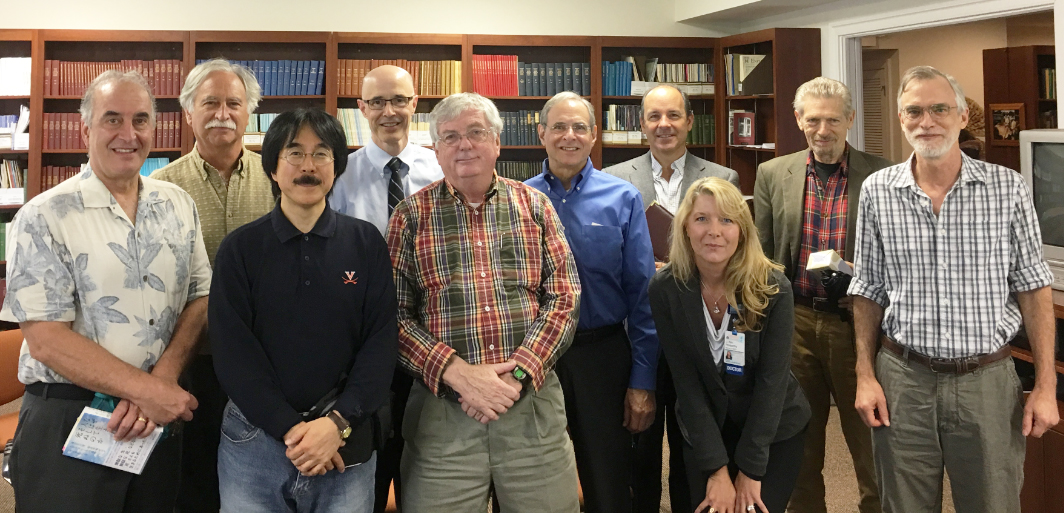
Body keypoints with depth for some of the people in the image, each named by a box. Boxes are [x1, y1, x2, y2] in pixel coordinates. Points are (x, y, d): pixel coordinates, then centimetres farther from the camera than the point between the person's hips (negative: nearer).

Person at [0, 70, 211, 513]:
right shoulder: (44, 218, -8)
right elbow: (46, 340, -13)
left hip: (159, 421, 4)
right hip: (66, 425, -4)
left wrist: (160, 381, -12)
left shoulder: (178, 205, 6)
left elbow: (199, 299, 3)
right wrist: (146, 389, -17)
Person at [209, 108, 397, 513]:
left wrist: (338, 423, -14)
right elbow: (232, 350, -5)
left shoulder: (366, 243, 1)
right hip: (255, 440, 0)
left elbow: (382, 340, -3)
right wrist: (291, 428, -13)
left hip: (346, 444, 0)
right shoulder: (240, 248, 0)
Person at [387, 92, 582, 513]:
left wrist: (519, 371, -11)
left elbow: (563, 298, 1)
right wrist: (456, 373, -15)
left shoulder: (533, 205, 7)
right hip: (441, 407, -1)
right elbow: (394, 314, -2)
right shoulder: (411, 215, 3)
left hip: (532, 400, 1)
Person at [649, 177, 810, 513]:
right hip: (704, 432, 1)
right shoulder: (665, 289, -15)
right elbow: (686, 381, -14)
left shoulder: (773, 287, -18)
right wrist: (717, 468, -16)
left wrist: (750, 469, -17)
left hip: (774, 431, -1)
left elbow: (772, 379, -17)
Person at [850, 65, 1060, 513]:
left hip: (987, 379, 0)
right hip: (902, 379, 1)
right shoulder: (877, 191, 0)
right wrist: (865, 376, 0)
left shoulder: (1007, 188, -3)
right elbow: (868, 291, 5)